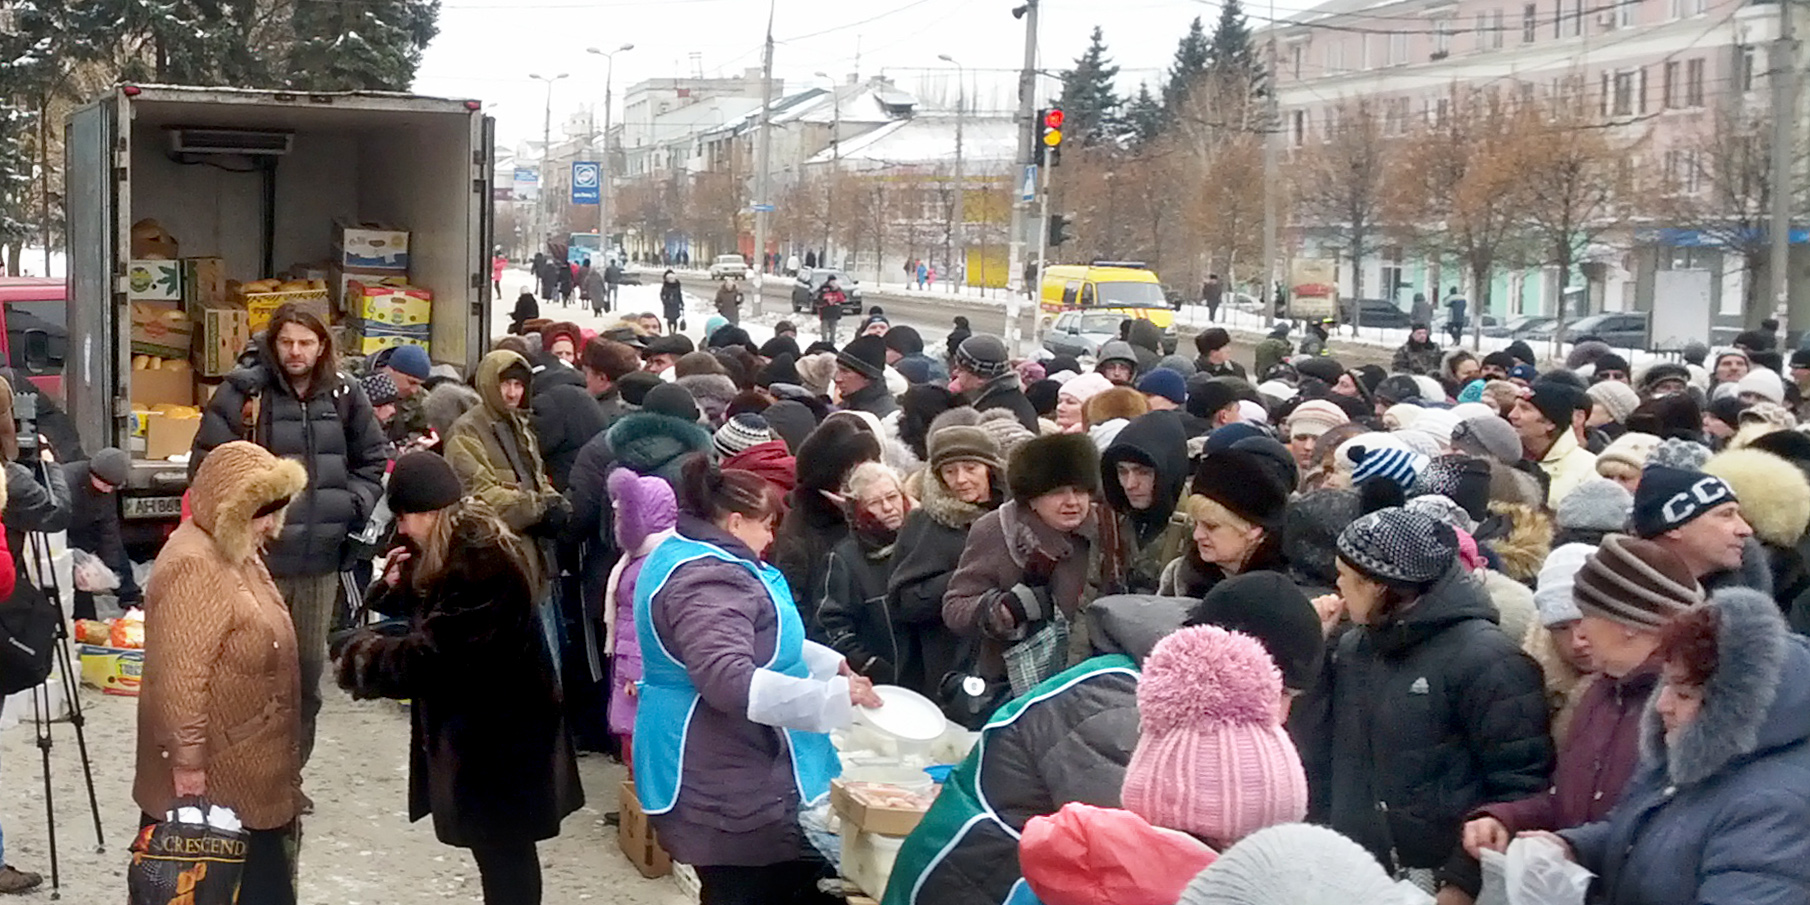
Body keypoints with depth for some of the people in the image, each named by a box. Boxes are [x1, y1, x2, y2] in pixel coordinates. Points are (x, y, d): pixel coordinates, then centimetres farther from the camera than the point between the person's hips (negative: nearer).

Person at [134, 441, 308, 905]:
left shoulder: (235, 551, 12)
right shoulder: (193, 567, -22)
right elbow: (180, 676, -26)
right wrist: (187, 761, -26)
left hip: (247, 769, 10)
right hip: (213, 777, -10)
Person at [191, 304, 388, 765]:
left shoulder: (344, 396, 8)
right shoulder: (242, 392, -4)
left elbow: (373, 459, 20)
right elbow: (206, 463, -2)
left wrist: (355, 505, 7)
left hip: (322, 557, 4)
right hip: (258, 556, -4)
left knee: (310, 664, 12)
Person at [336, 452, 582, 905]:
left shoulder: (482, 562, -24)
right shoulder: (464, 550, 9)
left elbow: (434, 655, -25)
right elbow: (430, 619, 16)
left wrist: (364, 655, -12)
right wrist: (397, 585, -2)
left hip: (497, 736, -10)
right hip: (479, 729, 10)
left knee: (503, 851, -2)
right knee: (500, 848, 18)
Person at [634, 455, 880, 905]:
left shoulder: (693, 557, 15)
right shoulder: (707, 580, -22)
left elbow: (759, 643, 28)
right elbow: (729, 681, -33)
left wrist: (829, 663, 18)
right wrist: (832, 696, -29)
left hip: (731, 774, 11)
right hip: (728, 789, -11)